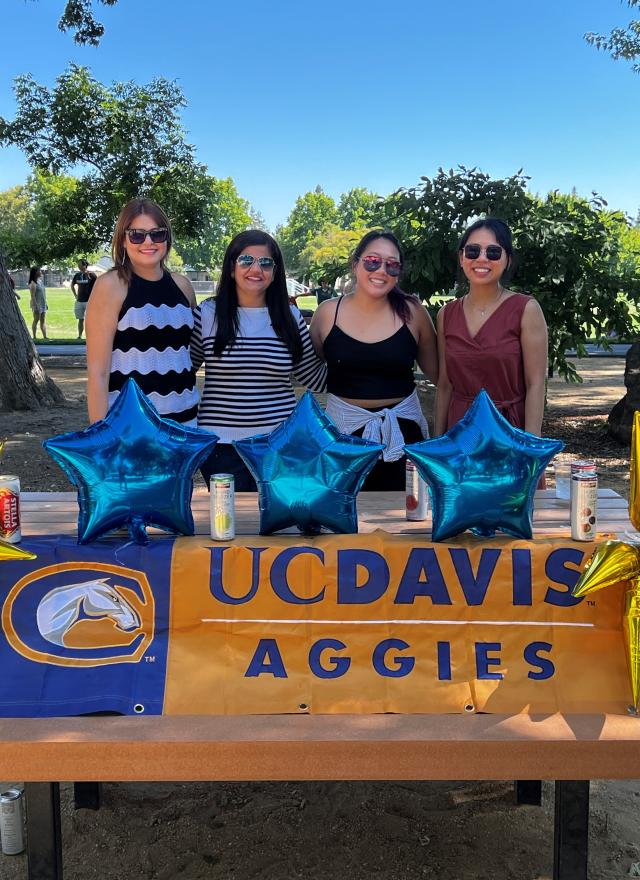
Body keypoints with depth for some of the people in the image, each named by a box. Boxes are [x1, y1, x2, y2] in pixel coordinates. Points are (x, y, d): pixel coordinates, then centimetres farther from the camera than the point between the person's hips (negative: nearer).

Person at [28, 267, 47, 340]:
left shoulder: (40, 280, 13)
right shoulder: (33, 283, -13)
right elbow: (32, 296, -18)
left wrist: (45, 303, 19)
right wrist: (35, 305, -23)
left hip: (43, 304, 8)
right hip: (37, 304, -8)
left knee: (43, 321, 9)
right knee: (36, 320, -4)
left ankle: (44, 336, 11)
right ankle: (34, 337, 1)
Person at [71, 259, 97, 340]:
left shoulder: (91, 274, -7)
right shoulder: (77, 275, 8)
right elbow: (72, 285, 24)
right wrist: (75, 295, 14)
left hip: (89, 300, -5)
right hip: (79, 301, 5)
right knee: (80, 319, 9)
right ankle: (79, 336, 15)